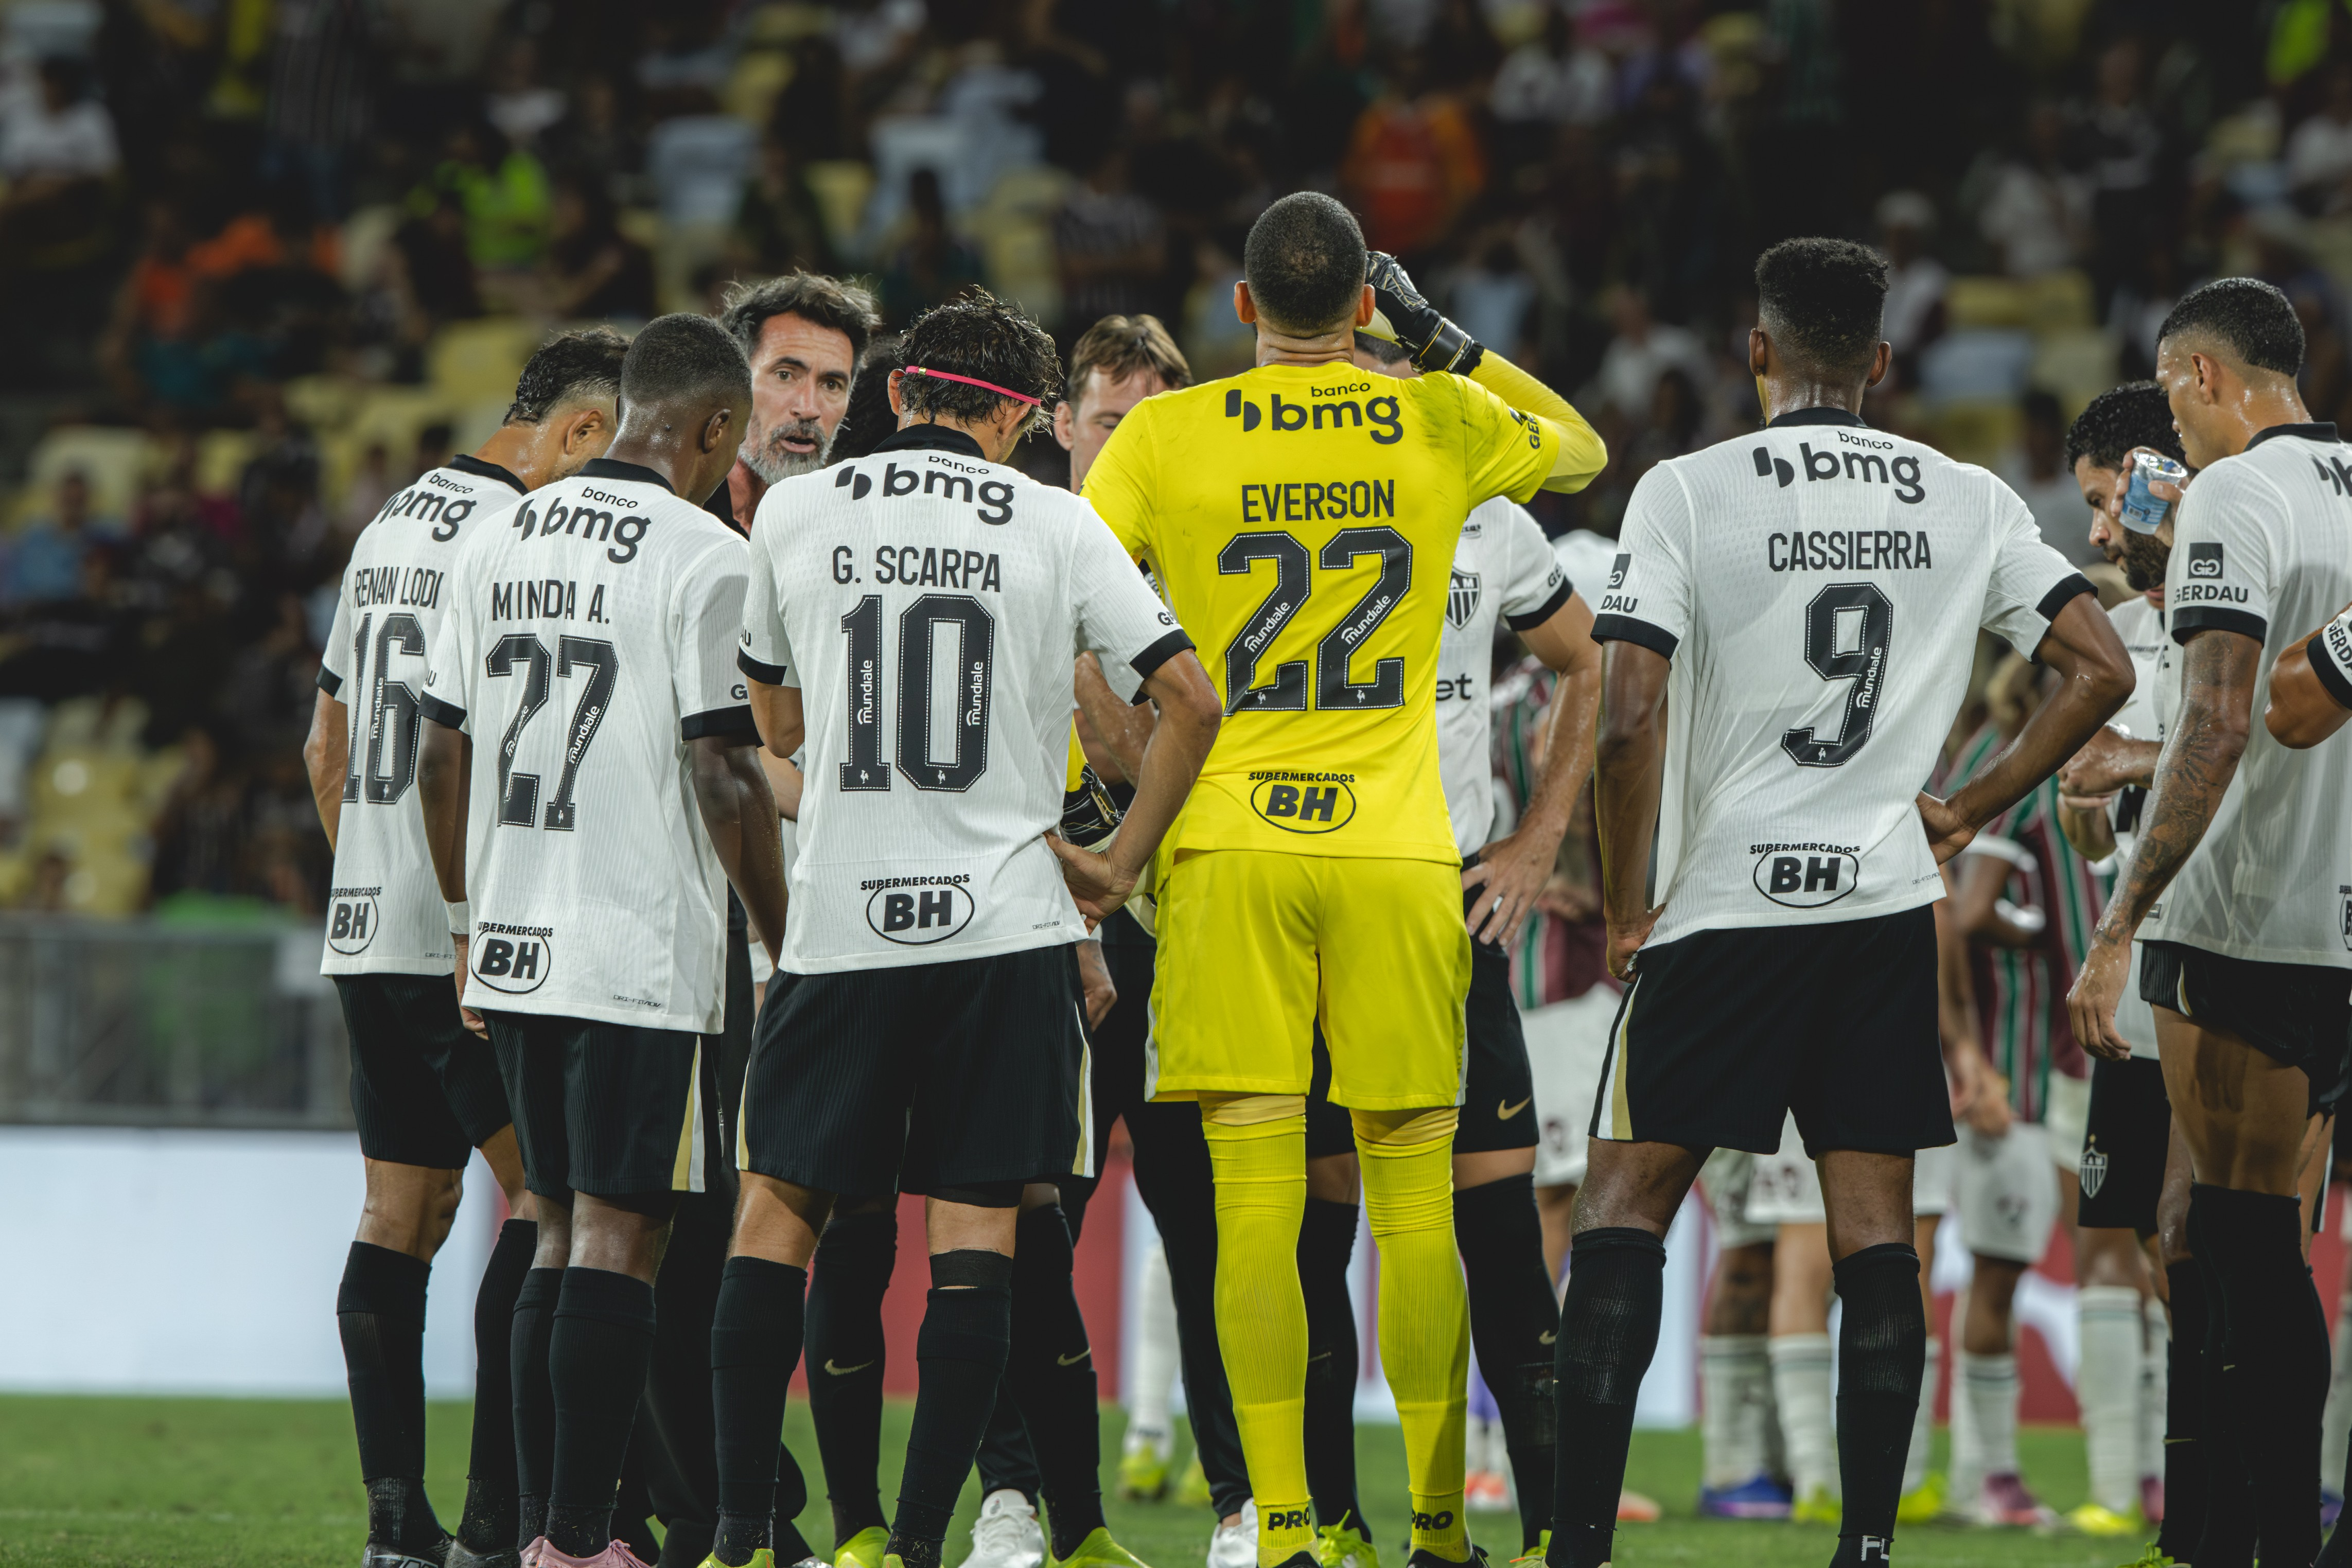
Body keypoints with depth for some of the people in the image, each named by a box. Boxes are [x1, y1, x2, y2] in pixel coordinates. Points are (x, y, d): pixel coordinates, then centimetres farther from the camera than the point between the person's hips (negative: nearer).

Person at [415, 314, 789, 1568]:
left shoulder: (504, 545, 11)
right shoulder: (702, 558, -10)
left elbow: (440, 757, 15)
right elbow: (726, 779, -13)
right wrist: (785, 947, -3)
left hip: (515, 945, 7)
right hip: (643, 954, -7)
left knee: (563, 1227, 14)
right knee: (619, 1237, -4)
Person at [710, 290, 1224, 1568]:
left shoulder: (792, 514, 4)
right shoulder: (1055, 525, 1)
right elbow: (1189, 700, -1)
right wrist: (1116, 866, 9)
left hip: (839, 926, 1)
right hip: (1006, 927, -1)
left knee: (777, 1208, 9)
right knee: (977, 1231, 3)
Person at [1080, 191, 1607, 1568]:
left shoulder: (1164, 439, 1)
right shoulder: (1440, 428, 5)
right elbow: (1582, 450, 26)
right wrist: (1445, 342, 29)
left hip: (1229, 847, -1)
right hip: (1396, 848, 1)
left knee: (1257, 1206, -3)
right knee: (1416, 1205, 6)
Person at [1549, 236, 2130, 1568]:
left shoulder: (1687, 493, -7)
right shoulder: (1970, 503, 4)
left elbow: (1628, 721, -14)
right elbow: (2103, 673, 3)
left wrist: (1626, 908, -3)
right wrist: (1970, 812, 12)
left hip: (1728, 902, -3)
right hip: (1889, 907, 3)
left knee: (1629, 1200, 4)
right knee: (1876, 1230, 6)